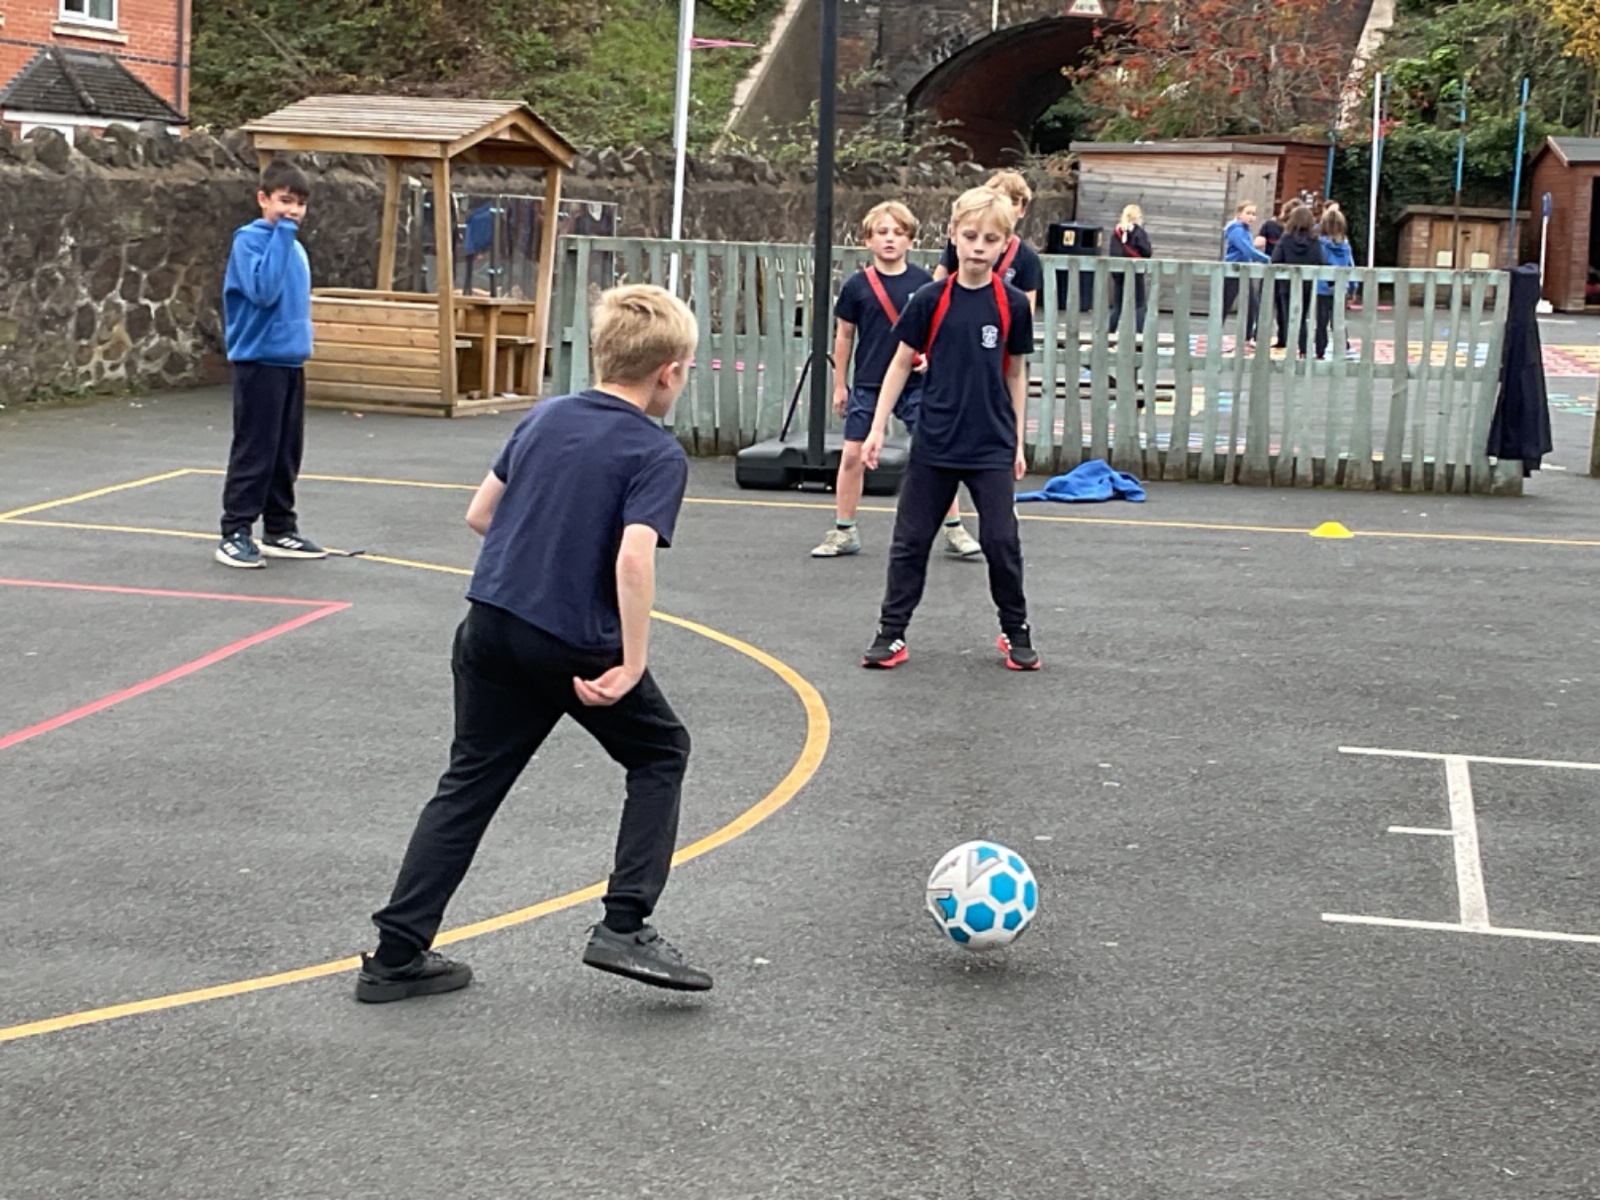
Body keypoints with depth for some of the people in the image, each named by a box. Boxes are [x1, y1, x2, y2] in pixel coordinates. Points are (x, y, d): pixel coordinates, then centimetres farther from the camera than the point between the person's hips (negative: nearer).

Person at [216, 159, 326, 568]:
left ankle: (280, 530, 21)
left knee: (287, 453, 12)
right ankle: (235, 534, 0)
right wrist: (281, 234, -21)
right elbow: (263, 290, -25)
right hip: (258, 362, -7)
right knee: (254, 453, -5)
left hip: (291, 362, 7)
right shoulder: (249, 239, -11)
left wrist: (301, 341, 14)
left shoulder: (296, 248, 12)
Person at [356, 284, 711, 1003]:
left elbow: (479, 514, 13)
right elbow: (633, 557, -24)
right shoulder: (658, 454, -10)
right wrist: (633, 664, -20)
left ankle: (395, 955, 12)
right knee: (661, 752, 17)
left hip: (490, 627, 5)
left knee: (470, 783, 14)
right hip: (579, 647, -5)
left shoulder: (544, 418, 8)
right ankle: (624, 928, 8)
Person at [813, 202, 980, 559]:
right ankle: (844, 532, 16)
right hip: (868, 384, 1)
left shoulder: (923, 282, -3)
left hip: (915, 384, -1)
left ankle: (954, 530, 8)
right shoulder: (857, 285, -2)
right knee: (852, 455, 3)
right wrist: (839, 384, 8)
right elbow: (845, 335, 6)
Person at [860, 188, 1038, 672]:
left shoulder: (1012, 304, -3)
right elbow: (902, 363, 2)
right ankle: (891, 633, 14)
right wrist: (878, 427, 0)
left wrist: (1018, 441, 7)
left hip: (992, 448, 0)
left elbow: (1015, 373, 6)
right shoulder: (932, 300, -5)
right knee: (911, 540, 6)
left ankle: (1016, 632, 18)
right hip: (934, 444, 0)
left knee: (1002, 542, 1)